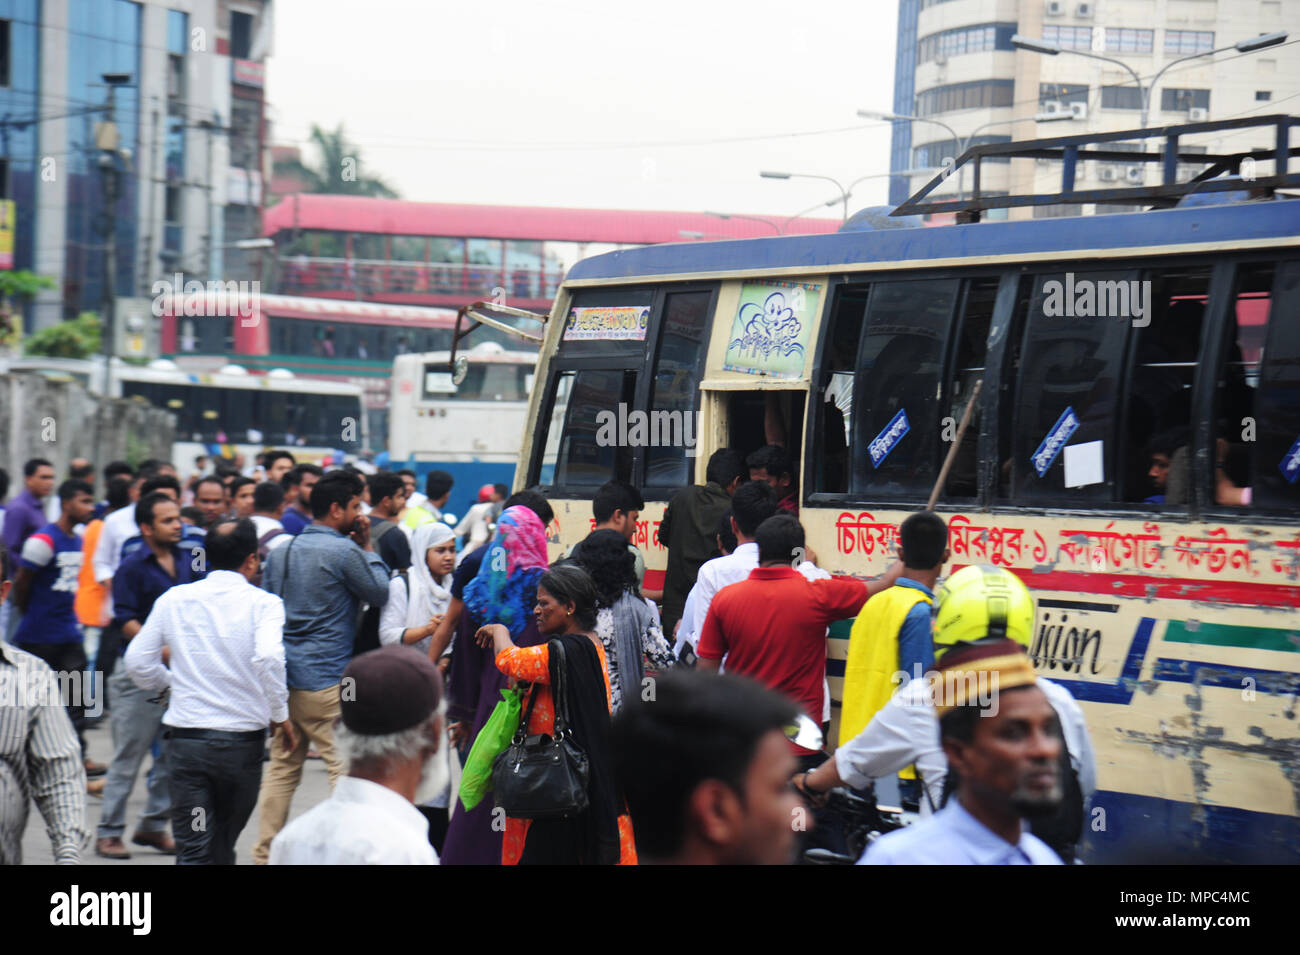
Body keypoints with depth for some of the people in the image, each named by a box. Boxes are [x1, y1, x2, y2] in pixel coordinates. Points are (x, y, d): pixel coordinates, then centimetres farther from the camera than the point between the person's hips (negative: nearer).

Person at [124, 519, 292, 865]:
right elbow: (268, 658, -22)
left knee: (193, 850, -1)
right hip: (243, 740, -1)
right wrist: (280, 715, -8)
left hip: (186, 737, 1)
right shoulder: (263, 603, -6)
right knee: (223, 847, 18)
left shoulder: (174, 599, 3)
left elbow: (137, 661, 3)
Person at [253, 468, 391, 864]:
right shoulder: (344, 551, -10)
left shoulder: (281, 551, 12)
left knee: (282, 767, 11)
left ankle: (265, 854, 13)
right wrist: (368, 549, 7)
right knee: (346, 765, -2)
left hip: (283, 677, 7)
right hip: (327, 679, -7)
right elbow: (380, 593, 0)